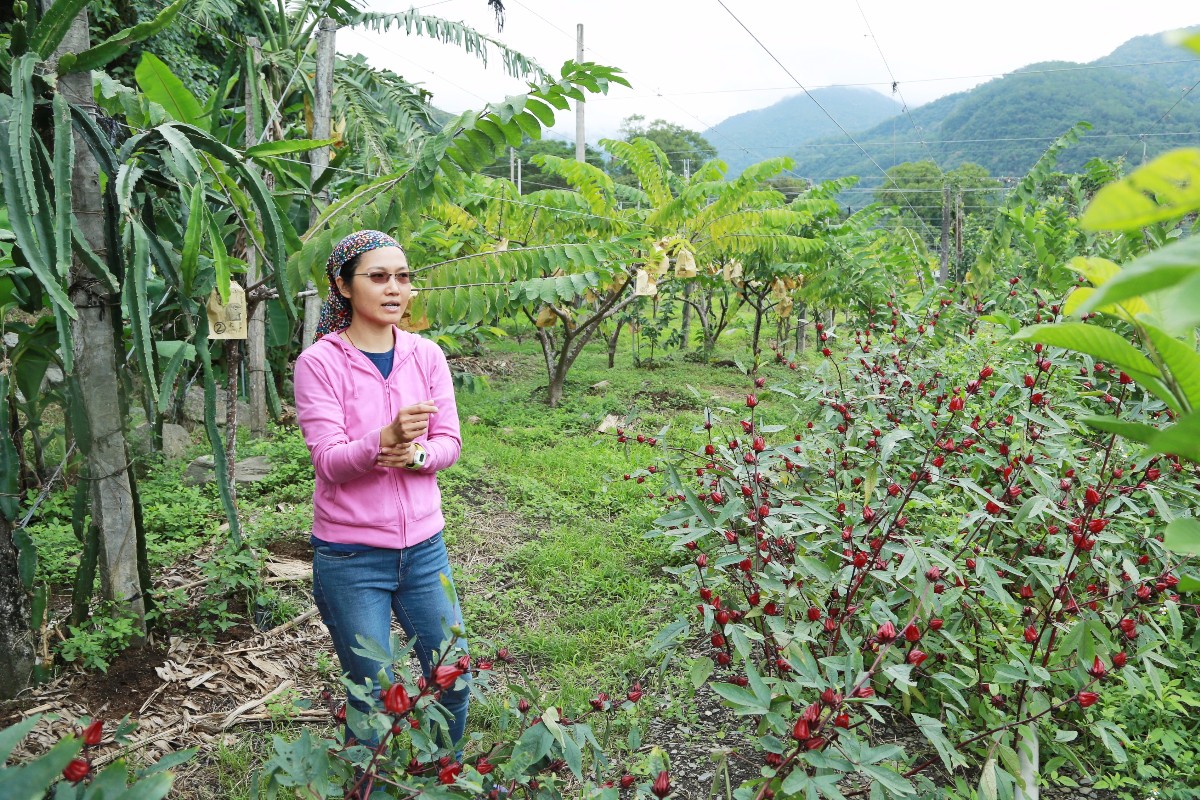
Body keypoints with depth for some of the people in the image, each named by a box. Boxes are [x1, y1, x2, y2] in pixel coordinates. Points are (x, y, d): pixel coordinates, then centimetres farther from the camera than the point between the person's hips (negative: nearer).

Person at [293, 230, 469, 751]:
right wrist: (385, 438, -35)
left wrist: (416, 454, -21)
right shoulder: (319, 362, -10)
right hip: (350, 556, -4)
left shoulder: (426, 355, 0)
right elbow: (328, 461, -16)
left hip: (423, 546, 4)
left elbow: (450, 443, 1)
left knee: (454, 680, 15)